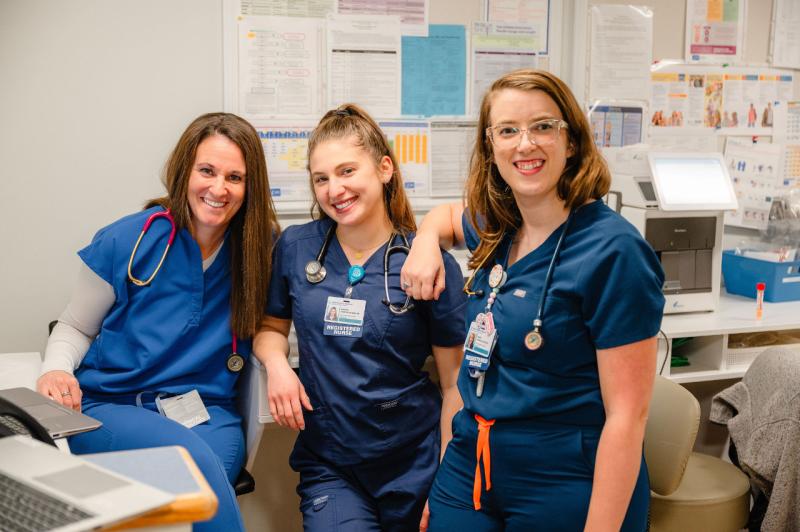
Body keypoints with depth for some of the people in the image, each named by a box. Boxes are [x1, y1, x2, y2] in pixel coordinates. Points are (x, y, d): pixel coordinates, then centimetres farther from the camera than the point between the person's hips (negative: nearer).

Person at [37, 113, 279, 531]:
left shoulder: (261, 248, 2)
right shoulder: (126, 242, -1)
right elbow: (74, 328, 11)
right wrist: (55, 371, -10)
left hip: (208, 413, 1)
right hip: (109, 408, -1)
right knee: (194, 460, -34)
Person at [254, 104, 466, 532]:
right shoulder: (295, 247, 0)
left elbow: (455, 383, -4)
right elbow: (272, 324, 15)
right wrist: (276, 365, -7)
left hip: (413, 468, -1)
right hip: (327, 466, 1)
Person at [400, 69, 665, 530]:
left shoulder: (613, 251, -18)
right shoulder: (498, 232, 2)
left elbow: (627, 415, -19)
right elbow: (448, 214, 27)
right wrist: (426, 241, 4)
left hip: (568, 487, -6)